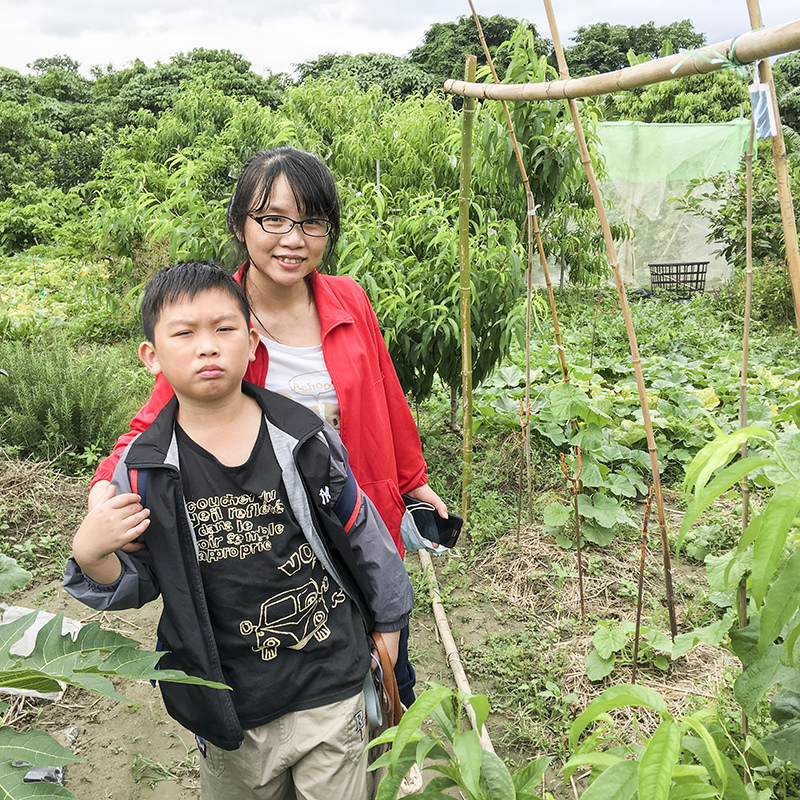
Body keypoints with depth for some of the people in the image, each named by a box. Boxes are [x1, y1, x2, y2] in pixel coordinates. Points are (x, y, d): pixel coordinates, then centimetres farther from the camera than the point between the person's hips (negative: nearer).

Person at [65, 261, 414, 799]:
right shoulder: (145, 471, -10)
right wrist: (91, 557, -19)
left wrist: (387, 625, 10)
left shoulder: (306, 438, -11)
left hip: (330, 691, 0)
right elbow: (137, 583, 1)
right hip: (230, 710, 1)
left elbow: (362, 535, 1)